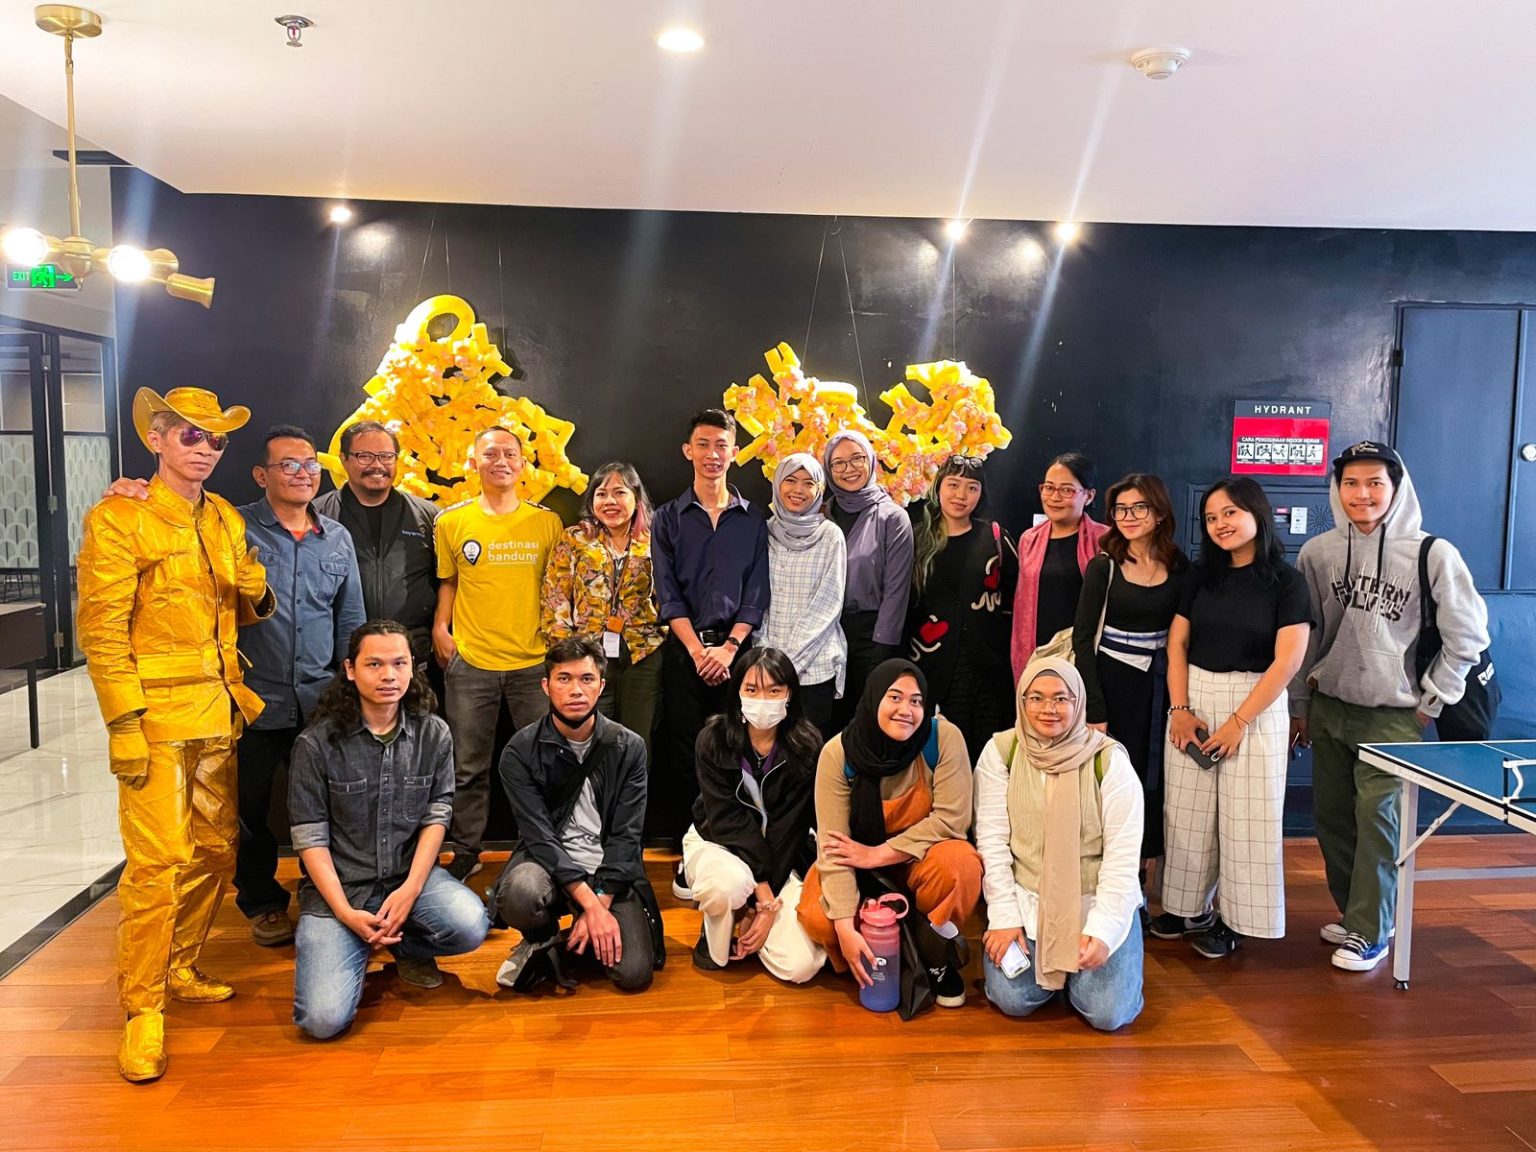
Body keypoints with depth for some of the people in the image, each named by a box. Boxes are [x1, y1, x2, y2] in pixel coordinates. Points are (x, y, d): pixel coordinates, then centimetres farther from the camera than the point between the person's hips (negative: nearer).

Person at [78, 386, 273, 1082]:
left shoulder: (227, 520, 13)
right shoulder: (119, 518, -6)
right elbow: (101, 630, -11)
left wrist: (263, 593, -3)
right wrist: (124, 723, -16)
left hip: (219, 712, 7)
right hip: (156, 714, -7)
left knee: (217, 849, 12)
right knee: (158, 860, -8)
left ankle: (178, 968, 31)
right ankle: (143, 1008, 5)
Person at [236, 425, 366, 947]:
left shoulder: (337, 538, 9)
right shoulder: (236, 528, -3)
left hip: (321, 702, 3)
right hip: (254, 702, -3)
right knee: (251, 807, 9)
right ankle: (262, 903, 30)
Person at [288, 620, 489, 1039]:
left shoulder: (433, 734, -1)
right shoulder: (316, 743, -9)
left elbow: (437, 815, 0)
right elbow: (310, 838, -8)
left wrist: (411, 889, -14)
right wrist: (347, 914, -17)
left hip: (410, 874, 2)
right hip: (336, 886, -2)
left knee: (470, 926, -28)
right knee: (324, 1019, -19)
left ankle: (407, 948, 8)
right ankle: (357, 948, 16)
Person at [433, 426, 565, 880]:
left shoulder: (547, 522, 3)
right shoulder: (452, 522, 3)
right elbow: (447, 580, 11)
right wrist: (440, 627, -2)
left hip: (533, 661, 0)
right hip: (470, 661, 0)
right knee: (469, 766, 8)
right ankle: (465, 851, 23)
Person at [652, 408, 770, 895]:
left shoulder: (753, 520, 10)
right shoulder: (668, 518, 8)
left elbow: (757, 592, 5)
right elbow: (668, 593, 1)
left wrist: (729, 647, -8)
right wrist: (697, 649, -9)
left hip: (736, 649, 0)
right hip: (684, 649, 0)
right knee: (686, 753, 1)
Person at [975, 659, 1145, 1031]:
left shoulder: (1108, 759, -9)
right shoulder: (1000, 751, -5)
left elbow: (1123, 854, -10)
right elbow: (992, 840, -6)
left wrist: (1103, 929, -18)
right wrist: (1004, 917, -10)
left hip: (1097, 902, -1)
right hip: (1026, 900, 1)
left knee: (1107, 1013, -13)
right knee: (1012, 1000, -14)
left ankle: (1074, 966, 21)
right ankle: (1052, 967, 20)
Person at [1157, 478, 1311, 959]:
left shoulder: (1286, 581, -6)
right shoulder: (1201, 575, 6)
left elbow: (1287, 660, -11)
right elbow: (1177, 643, 6)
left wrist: (1238, 721, -15)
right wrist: (1179, 708, -6)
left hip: (1256, 704, -4)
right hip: (1194, 699, 4)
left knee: (1245, 818, 2)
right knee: (1187, 811, 7)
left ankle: (1233, 917, 15)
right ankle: (1187, 906, 20)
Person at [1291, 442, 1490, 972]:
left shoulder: (1432, 555, -9)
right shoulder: (1317, 553, 1)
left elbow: (1468, 635, -1)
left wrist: (1431, 701, 0)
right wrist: (1298, 703, 11)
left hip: (1392, 715, -4)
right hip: (1328, 708, 4)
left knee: (1376, 819, -4)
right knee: (1331, 816, 10)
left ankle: (1370, 932, 9)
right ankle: (1352, 910, 28)